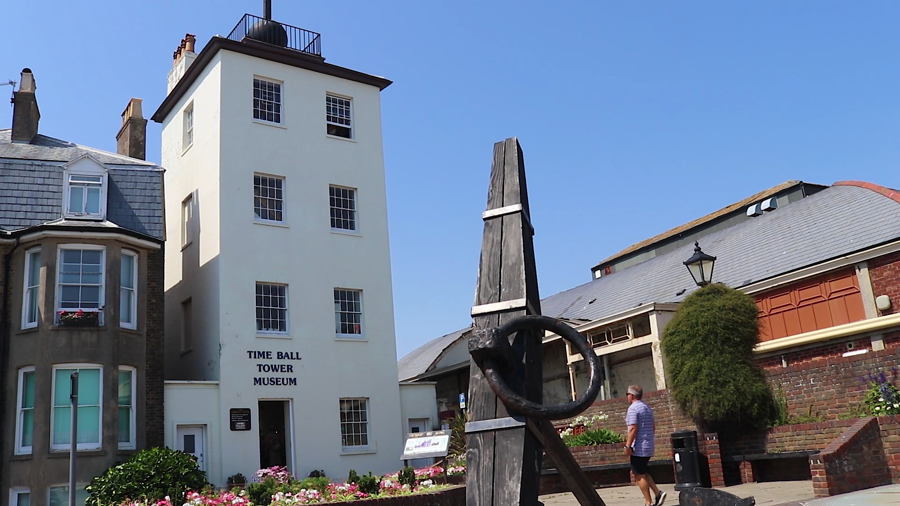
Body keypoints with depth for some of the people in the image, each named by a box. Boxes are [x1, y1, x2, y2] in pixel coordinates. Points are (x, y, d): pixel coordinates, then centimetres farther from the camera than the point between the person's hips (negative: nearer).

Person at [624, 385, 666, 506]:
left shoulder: (633, 408, -14)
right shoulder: (647, 408, 14)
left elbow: (633, 429, -21)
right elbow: (653, 427, 19)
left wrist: (628, 446, -19)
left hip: (638, 448, -9)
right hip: (649, 447, 9)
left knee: (639, 475, 0)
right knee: (643, 473, 19)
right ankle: (658, 493, 6)